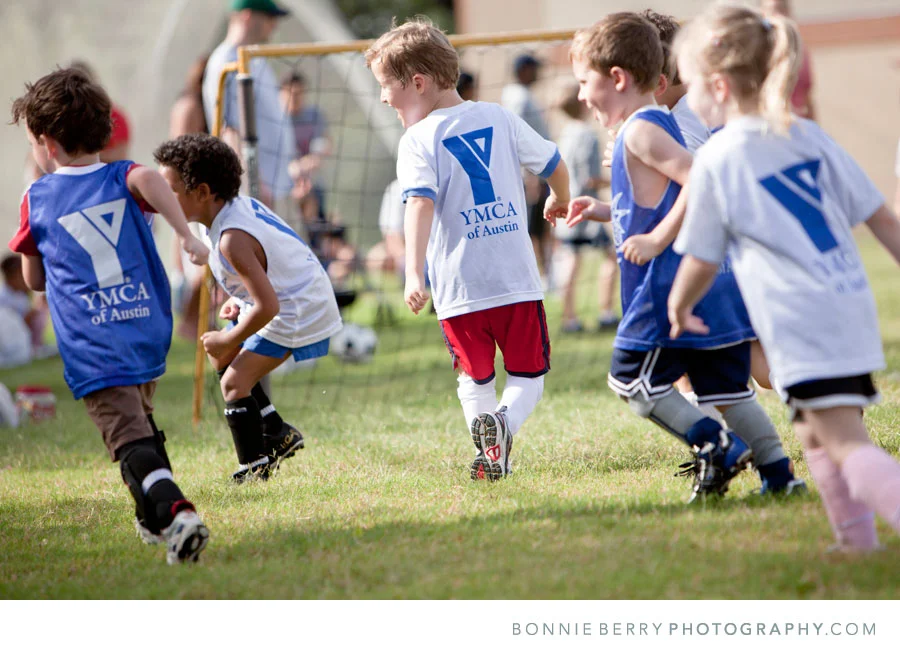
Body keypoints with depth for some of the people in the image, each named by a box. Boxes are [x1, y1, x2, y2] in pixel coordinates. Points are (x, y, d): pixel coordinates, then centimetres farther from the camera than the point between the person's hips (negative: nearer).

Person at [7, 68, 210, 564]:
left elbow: (33, 281, 16)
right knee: (141, 421, 26)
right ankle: (157, 519, 33)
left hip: (93, 347, -4)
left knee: (131, 441, -11)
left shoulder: (36, 200, 7)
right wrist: (187, 235, -23)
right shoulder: (122, 178, 8)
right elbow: (149, 180, -19)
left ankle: (176, 512, -33)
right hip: (148, 331, 4)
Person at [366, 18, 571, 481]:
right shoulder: (500, 117, 8)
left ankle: (487, 452, -7)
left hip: (458, 288, -2)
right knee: (528, 374, 14)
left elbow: (420, 205, -20)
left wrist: (414, 273, -28)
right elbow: (555, 166, 17)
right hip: (517, 278, 2)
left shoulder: (418, 140, -5)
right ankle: (505, 422, -17)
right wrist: (560, 202, 39)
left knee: (475, 378, 17)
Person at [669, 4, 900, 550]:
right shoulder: (809, 136, 10)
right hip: (852, 308, 8)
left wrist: (679, 309, 21)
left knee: (846, 444, -12)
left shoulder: (717, 161, -7)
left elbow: (702, 260, 2)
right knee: (816, 434, 22)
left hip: (802, 326, -8)